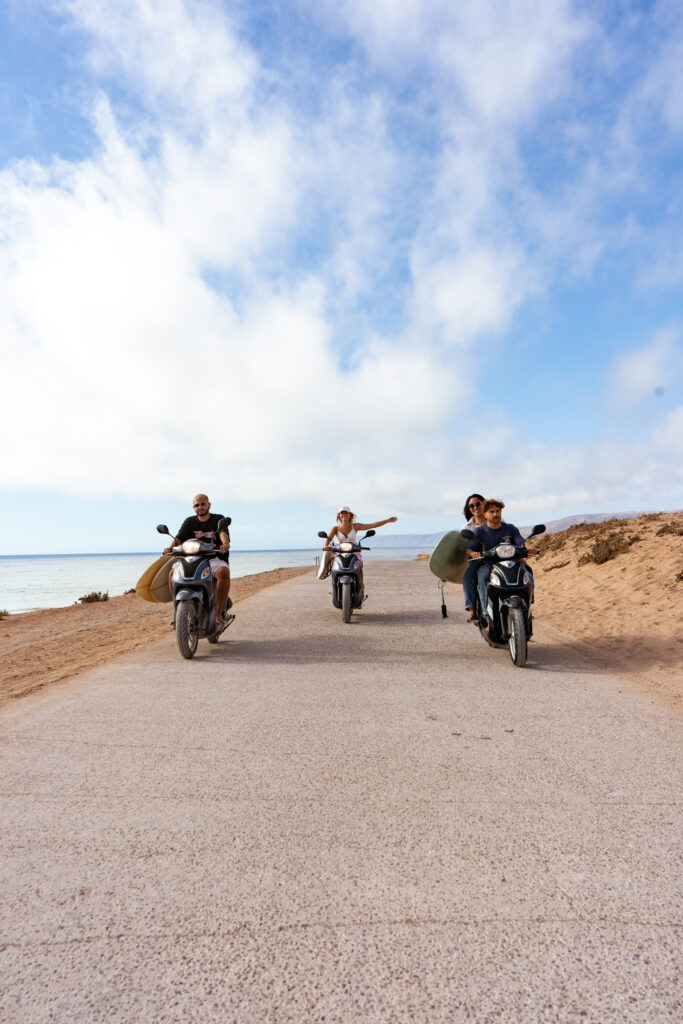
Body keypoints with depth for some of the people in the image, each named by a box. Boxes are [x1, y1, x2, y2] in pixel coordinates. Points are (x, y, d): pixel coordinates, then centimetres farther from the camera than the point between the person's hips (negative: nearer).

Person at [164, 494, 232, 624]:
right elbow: (179, 537, 1)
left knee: (224, 572, -36)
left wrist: (225, 543, -39)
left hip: (215, 559, -3)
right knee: (173, 573, -22)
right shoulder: (190, 522, 15)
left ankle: (219, 613, -30)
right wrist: (170, 547, -22)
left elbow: (223, 532, -15)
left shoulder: (219, 519, 6)